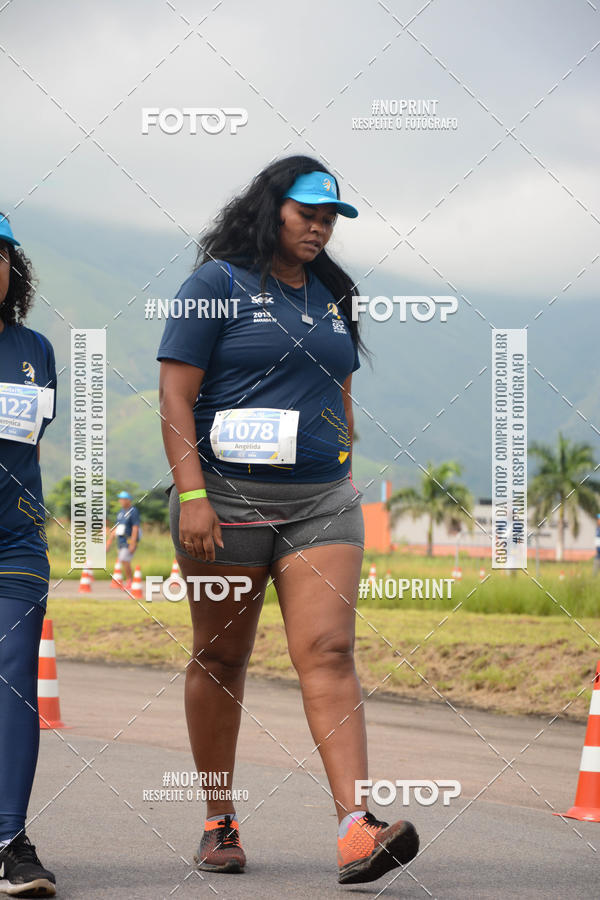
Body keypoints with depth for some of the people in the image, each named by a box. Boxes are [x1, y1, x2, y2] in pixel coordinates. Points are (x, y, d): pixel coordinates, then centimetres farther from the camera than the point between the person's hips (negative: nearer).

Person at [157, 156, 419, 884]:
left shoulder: (330, 295, 14)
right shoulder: (216, 285, -4)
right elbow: (175, 395, -9)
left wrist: (347, 488, 19)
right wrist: (191, 496, -17)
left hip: (321, 502, 4)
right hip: (230, 497, -4)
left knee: (327, 652, -10)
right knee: (220, 658, 7)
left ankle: (357, 830, -21)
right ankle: (218, 823, 21)